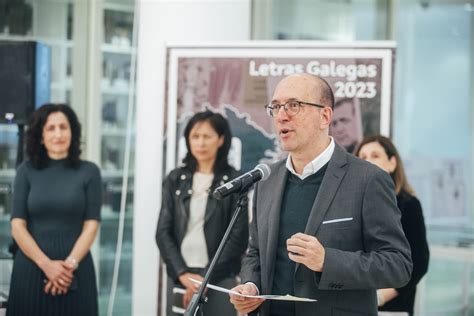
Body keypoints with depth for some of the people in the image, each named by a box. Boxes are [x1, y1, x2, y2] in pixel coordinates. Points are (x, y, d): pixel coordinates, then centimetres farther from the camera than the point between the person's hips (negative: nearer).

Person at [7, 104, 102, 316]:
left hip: (75, 271, -1)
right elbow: (17, 227, -1)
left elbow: (91, 225, 0)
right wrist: (46, 264, -12)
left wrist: (70, 264, -13)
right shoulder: (26, 171, 4)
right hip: (31, 269, 1)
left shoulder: (89, 171, 3)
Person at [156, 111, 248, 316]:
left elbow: (239, 237, -4)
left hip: (219, 279, -3)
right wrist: (183, 274, -8)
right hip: (179, 277, 3)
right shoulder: (175, 179, 10)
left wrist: (207, 277, -10)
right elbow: (163, 232, 5)